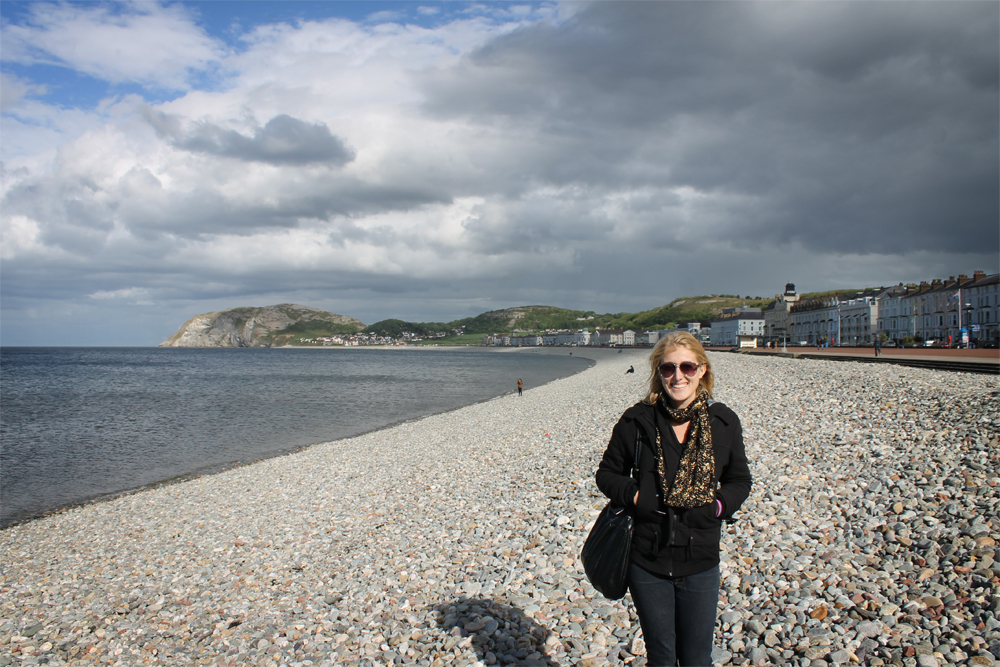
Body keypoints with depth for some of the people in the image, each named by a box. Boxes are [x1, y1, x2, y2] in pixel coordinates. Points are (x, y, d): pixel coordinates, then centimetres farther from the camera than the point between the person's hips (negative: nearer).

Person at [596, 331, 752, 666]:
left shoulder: (723, 422, -3)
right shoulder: (637, 421, -7)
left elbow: (740, 480, 9)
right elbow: (607, 472, 5)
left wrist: (718, 506, -11)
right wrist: (634, 496, -14)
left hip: (701, 565, 1)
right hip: (648, 564, 0)